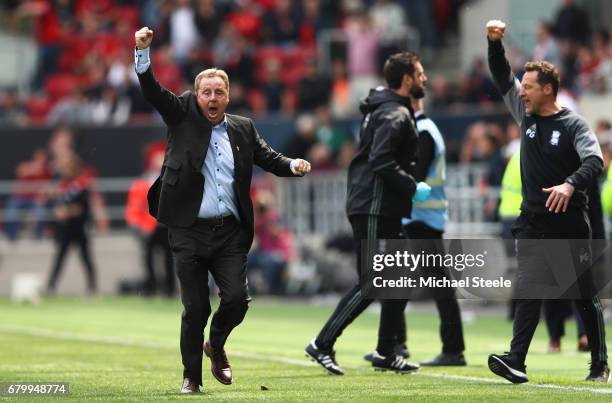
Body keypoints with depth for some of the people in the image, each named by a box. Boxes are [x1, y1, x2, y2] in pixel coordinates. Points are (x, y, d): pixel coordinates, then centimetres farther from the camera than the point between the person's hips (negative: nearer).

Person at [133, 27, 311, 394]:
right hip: (189, 231, -2)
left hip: (230, 232, 2)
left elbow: (268, 157, 13)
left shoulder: (243, 129, 12)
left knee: (237, 299, -9)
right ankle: (192, 377, 13)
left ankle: (216, 345, 23)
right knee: (195, 308, -2)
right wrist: (143, 51, -18)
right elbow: (152, 91, -5)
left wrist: (292, 165, -9)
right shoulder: (183, 117, 4)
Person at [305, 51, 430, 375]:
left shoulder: (392, 110, 17)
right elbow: (381, 162, -24)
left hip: (384, 211, 10)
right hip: (374, 208, -10)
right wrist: (413, 188, -17)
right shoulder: (395, 115, -14)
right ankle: (323, 344, -4)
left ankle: (385, 353, 16)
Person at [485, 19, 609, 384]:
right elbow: (502, 76, 9)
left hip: (570, 222, -4)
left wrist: (571, 185, -38)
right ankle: (516, 361, -20)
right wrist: (495, 42, -6)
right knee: (529, 291, -9)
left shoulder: (572, 124, -7)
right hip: (533, 222, 4)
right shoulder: (526, 116, 8)